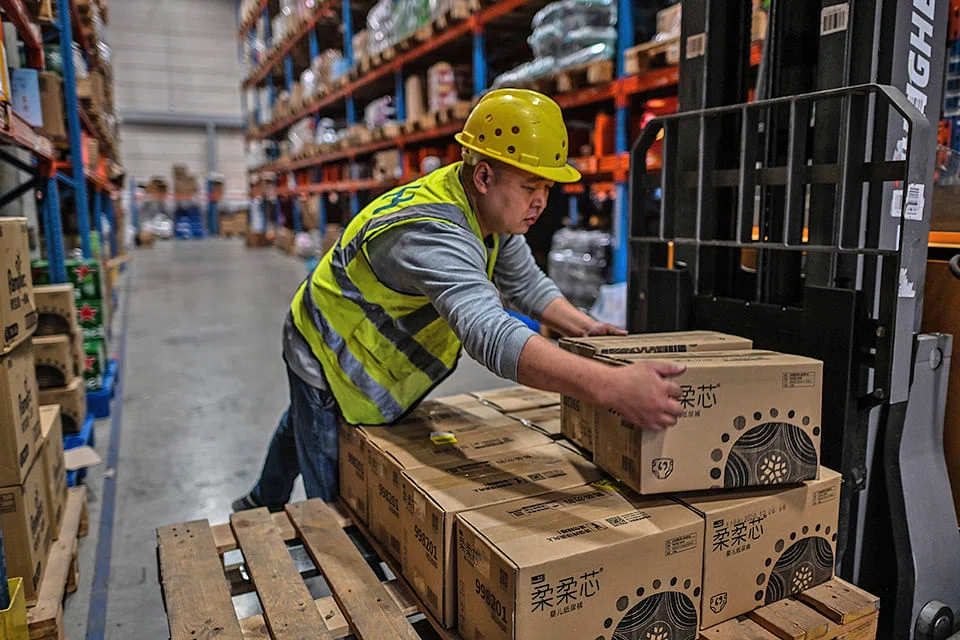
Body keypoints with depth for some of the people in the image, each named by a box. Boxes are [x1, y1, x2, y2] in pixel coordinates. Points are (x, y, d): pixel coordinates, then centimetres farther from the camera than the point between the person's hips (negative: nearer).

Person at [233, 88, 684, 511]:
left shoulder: (495, 211, -11)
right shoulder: (429, 235, -42)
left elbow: (524, 283, 0)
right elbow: (491, 336, -56)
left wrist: (585, 328, -16)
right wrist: (610, 384, -64)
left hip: (363, 350, 9)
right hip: (329, 366, -9)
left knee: (303, 430, 34)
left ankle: (264, 503, 62)